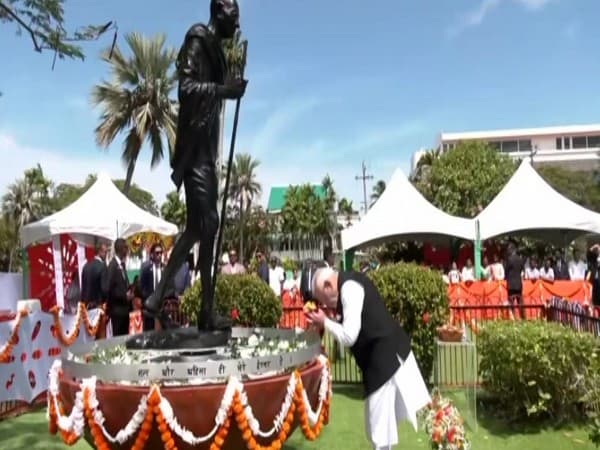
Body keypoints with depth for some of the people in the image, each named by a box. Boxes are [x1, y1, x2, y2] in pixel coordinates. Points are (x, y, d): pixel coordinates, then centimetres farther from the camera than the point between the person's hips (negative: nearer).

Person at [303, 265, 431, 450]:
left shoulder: (349, 288, -21)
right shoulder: (348, 284, 9)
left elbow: (349, 337, -24)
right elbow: (352, 326, 18)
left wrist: (325, 322, -11)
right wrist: (325, 322, 5)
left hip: (385, 356, -10)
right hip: (386, 353, 10)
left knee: (379, 424, 2)